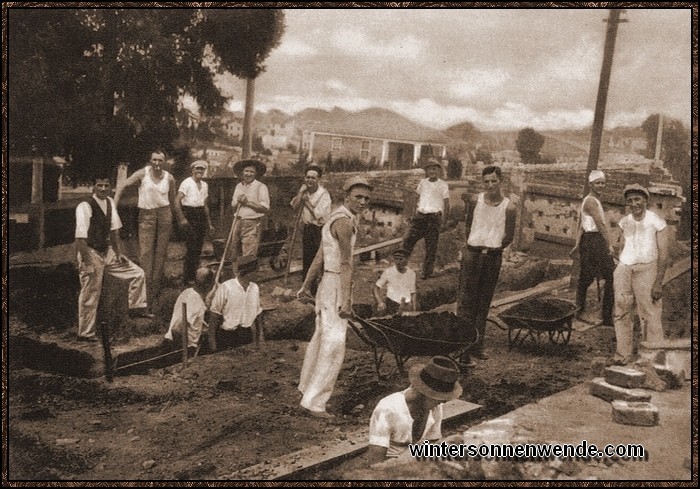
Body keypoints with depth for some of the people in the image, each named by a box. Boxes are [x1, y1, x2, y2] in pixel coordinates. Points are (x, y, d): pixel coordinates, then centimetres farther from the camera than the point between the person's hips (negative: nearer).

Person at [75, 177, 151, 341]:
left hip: (107, 251, 7)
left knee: (138, 273, 9)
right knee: (90, 295, 1)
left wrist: (118, 253, 4)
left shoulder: (110, 203, 1)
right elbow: (80, 238, -25)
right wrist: (87, 264, -26)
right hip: (91, 254, -7)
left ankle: (137, 307, 28)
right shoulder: (85, 207, -21)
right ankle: (85, 333, 16)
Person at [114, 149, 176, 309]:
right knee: (145, 252, -8)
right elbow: (123, 186, -5)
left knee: (161, 252, 4)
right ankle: (146, 289, -5)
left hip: (164, 213, 2)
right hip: (146, 214, -2)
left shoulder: (169, 178, 3)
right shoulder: (142, 173, -4)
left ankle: (156, 287, 15)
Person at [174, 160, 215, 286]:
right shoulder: (187, 183, -5)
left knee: (198, 247, 7)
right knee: (192, 248, -8)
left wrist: (209, 223, 19)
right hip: (189, 215, -6)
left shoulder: (205, 185, 15)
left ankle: (194, 275, 19)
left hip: (201, 215, 6)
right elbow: (177, 201, -12)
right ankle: (187, 278, 2)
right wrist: (182, 218, -18)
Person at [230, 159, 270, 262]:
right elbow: (233, 207, 20)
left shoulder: (261, 187, -3)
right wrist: (237, 202, -2)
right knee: (237, 255, 9)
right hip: (238, 223, 6)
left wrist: (248, 203, -12)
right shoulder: (239, 186, 15)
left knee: (248, 257, -10)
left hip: (252, 224, -6)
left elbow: (265, 208, -12)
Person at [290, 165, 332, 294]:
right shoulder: (305, 191, 5)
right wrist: (301, 192, -11)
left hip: (320, 229, -7)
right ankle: (307, 289, 26)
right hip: (307, 228, 7)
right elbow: (294, 206, -5)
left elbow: (318, 214, -20)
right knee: (306, 260, 14)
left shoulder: (324, 194, -14)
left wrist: (307, 202, -12)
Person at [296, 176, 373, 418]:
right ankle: (313, 401, -6)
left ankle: (308, 386, 39)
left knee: (322, 337, 22)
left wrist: (306, 285, 23)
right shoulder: (345, 221, -17)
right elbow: (346, 264, -23)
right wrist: (346, 300, -25)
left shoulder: (338, 217, 14)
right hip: (336, 287, -11)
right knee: (333, 345, -9)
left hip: (328, 283, 11)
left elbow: (320, 256, 19)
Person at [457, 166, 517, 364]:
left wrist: (491, 249, 3)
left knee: (484, 303, 9)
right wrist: (472, 246, 9)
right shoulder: (474, 201, -1)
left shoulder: (508, 207, -6)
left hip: (493, 257, 1)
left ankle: (477, 345, 18)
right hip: (472, 254, 0)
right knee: (466, 301, -6)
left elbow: (509, 237, 2)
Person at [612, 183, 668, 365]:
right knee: (621, 312, 3)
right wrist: (621, 270, 14)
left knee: (650, 315, -6)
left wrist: (658, 282, -11)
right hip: (624, 269, 5)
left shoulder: (657, 222, -6)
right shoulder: (625, 222, 9)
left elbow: (663, 254, -7)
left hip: (646, 269, -5)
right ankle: (625, 354, 11)